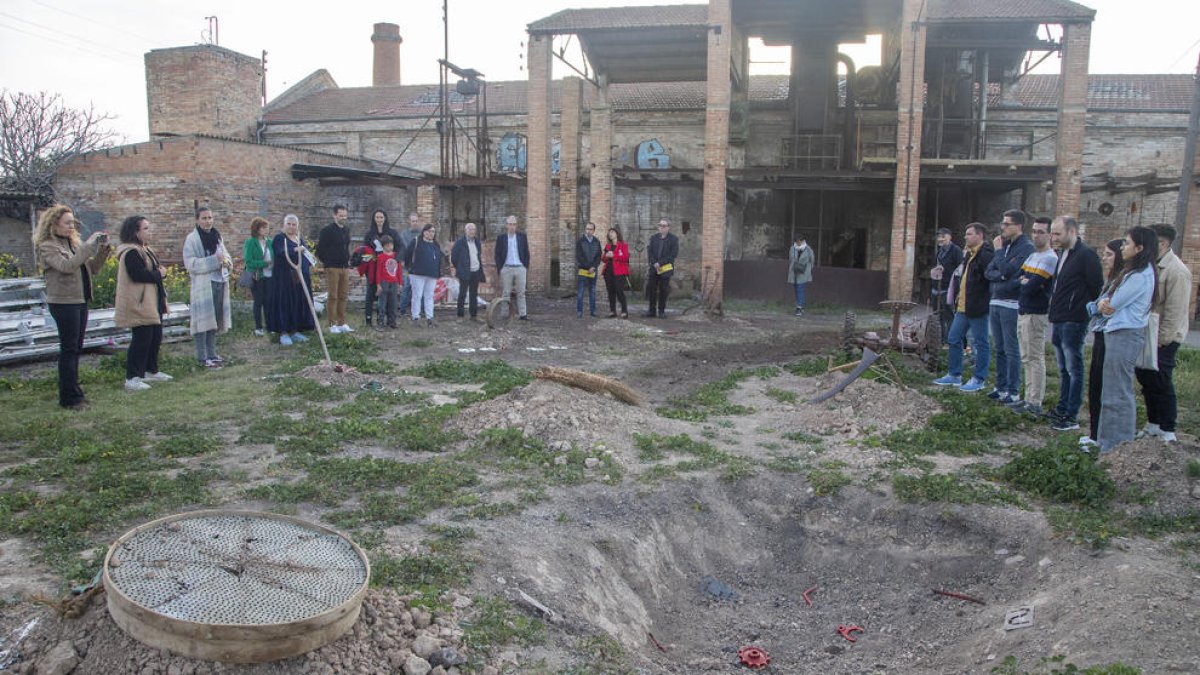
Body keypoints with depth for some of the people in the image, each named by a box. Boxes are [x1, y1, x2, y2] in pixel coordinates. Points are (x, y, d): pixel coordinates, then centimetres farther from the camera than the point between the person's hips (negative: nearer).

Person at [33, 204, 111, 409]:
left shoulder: (74, 243, 13)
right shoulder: (47, 247, -9)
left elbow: (92, 268, 13)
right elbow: (66, 266, -25)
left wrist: (103, 249, -1)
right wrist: (89, 245, -24)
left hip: (80, 301, 7)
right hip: (64, 302, -7)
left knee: (75, 349, 13)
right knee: (69, 349, -4)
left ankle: (72, 390, 23)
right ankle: (69, 397, 1)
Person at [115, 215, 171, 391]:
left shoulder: (145, 250, 16)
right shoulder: (131, 252, -17)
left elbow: (155, 269, 18)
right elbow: (139, 275, -27)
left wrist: (161, 271, -6)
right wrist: (159, 274, -11)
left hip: (152, 303, 11)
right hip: (140, 304, -11)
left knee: (155, 337, 16)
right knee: (141, 339, -9)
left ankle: (151, 371, 28)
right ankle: (132, 378, -4)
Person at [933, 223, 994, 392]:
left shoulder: (986, 255, -15)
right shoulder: (969, 254, 16)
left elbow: (991, 278, -21)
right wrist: (957, 297, 17)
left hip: (977, 308, -10)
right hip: (962, 307, 10)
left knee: (980, 343, 2)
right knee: (954, 339, 14)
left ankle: (979, 379, 11)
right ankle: (954, 375, 24)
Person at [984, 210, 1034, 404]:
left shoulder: (1026, 247, -9)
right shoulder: (1005, 245, 15)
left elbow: (1007, 270, -20)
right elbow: (989, 272, 10)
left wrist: (999, 250, -6)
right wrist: (1003, 276, -10)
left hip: (1012, 305, -8)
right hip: (995, 302, 8)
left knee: (1011, 350, -3)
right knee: (999, 349, 12)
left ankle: (1013, 391, 3)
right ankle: (1001, 387, 20)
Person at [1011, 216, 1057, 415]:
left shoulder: (1049, 258, -13)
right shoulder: (1031, 256, 16)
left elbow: (1031, 287, -20)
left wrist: (1023, 284, -1)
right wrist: (1025, 284, -7)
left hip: (1036, 315, -9)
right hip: (1023, 312, 9)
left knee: (1035, 358, -5)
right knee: (1027, 358, 14)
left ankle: (1035, 404, -1)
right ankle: (1029, 398, 23)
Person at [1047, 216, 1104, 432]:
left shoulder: (1086, 255, -14)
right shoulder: (1062, 254, 14)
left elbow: (1097, 288, -15)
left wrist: (1086, 312, -9)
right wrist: (1054, 313, 14)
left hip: (1073, 322, -9)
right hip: (1058, 321, 9)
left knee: (1074, 369, -3)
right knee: (1063, 369, 16)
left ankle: (1071, 417, 2)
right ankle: (1062, 408, 26)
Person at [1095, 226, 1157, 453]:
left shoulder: (1140, 276, -18)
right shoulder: (1135, 271, 15)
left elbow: (1113, 304, -17)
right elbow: (1111, 301, 10)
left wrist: (1104, 304, 5)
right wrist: (1103, 303, -12)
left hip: (1125, 335, -10)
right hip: (1118, 333, 10)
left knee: (1118, 394, -3)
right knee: (1115, 391, 16)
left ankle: (1119, 446, 5)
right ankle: (1108, 442, 24)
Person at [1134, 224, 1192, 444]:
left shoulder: (1176, 271, -17)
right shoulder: (1152, 266, 7)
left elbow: (1175, 312, -18)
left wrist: (1161, 340, -16)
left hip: (1164, 339, -8)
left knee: (1161, 384, -4)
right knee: (1146, 379, 14)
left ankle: (1168, 432, 6)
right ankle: (1153, 425, 27)